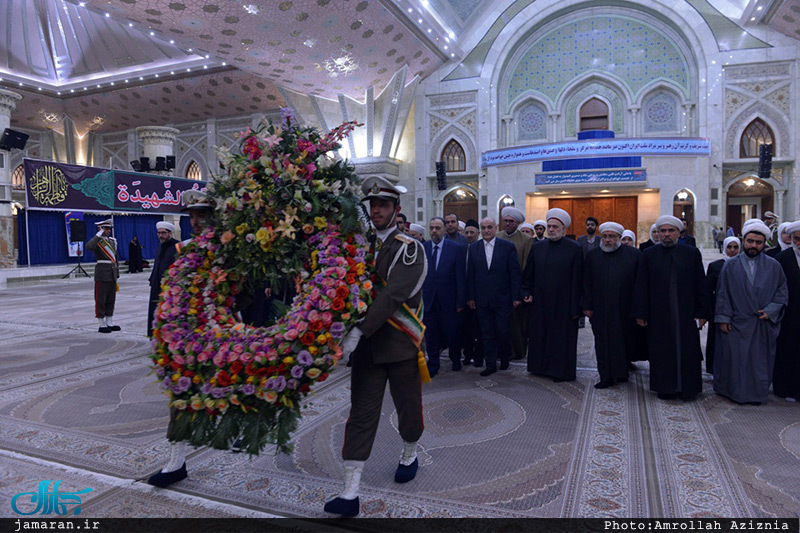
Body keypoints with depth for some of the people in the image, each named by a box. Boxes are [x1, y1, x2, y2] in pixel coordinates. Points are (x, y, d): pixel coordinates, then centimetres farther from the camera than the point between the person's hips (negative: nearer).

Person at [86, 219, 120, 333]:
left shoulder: (112, 241, 14)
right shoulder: (97, 241, -6)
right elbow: (88, 247, -31)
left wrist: (117, 273, 16)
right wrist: (99, 234, -23)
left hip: (112, 274, 7)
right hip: (102, 274, -7)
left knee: (111, 299, 11)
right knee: (101, 300, 0)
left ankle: (110, 323, 20)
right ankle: (102, 325, 6)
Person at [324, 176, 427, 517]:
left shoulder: (408, 248, -11)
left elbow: (393, 296, -23)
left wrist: (358, 331, -30)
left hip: (401, 344, -4)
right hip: (366, 344, 4)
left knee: (408, 407, 14)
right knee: (361, 414, 4)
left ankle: (409, 455, 45)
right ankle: (350, 494, 9)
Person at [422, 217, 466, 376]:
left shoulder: (457, 248, -4)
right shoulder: (421, 248, 3)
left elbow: (461, 277, -5)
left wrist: (460, 301, -7)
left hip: (449, 300, -2)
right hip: (428, 300, 2)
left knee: (453, 333, 9)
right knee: (430, 334, 8)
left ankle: (456, 360, 34)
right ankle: (432, 366, 21)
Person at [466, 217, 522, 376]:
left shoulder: (508, 247, -3)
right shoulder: (473, 248, 6)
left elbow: (514, 274, -3)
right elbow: (470, 275, 7)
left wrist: (516, 297, -6)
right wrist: (470, 297, 3)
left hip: (502, 299, -2)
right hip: (482, 300, 2)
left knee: (503, 332, 2)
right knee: (487, 334, 7)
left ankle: (505, 357, 28)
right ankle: (490, 365, 17)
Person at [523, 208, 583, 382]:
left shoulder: (575, 249, -6)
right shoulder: (537, 247, 6)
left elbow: (577, 280, -7)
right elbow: (528, 274, 13)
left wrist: (575, 307, -10)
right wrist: (527, 293, 1)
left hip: (563, 303, -4)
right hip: (540, 303, 4)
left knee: (562, 338, 5)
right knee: (539, 336, 13)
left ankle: (560, 371, 20)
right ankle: (541, 366, 29)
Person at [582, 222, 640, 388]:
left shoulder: (633, 254, 1)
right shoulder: (592, 256, 5)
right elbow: (586, 283, 5)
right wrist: (587, 306, 0)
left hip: (625, 309, -1)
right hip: (600, 310, 1)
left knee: (624, 341, 9)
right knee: (603, 342, 2)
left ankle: (622, 373, 27)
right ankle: (606, 377, 9)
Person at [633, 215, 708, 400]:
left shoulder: (692, 253, 4)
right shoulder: (649, 254, 3)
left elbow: (700, 285, 4)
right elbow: (641, 286, 2)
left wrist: (701, 313, -1)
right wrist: (641, 313, -3)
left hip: (686, 315, 0)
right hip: (659, 314, 0)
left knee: (687, 351, 6)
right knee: (662, 352, 5)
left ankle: (688, 388, 20)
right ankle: (665, 387, 18)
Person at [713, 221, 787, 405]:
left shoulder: (774, 266, 3)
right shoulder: (730, 266, 1)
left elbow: (782, 291, 6)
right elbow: (722, 293, 0)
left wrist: (770, 310, -8)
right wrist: (723, 318, -5)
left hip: (763, 325, 1)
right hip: (736, 323, -1)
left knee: (760, 360, 7)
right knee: (735, 359, 3)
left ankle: (758, 393, 21)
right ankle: (736, 392, 17)